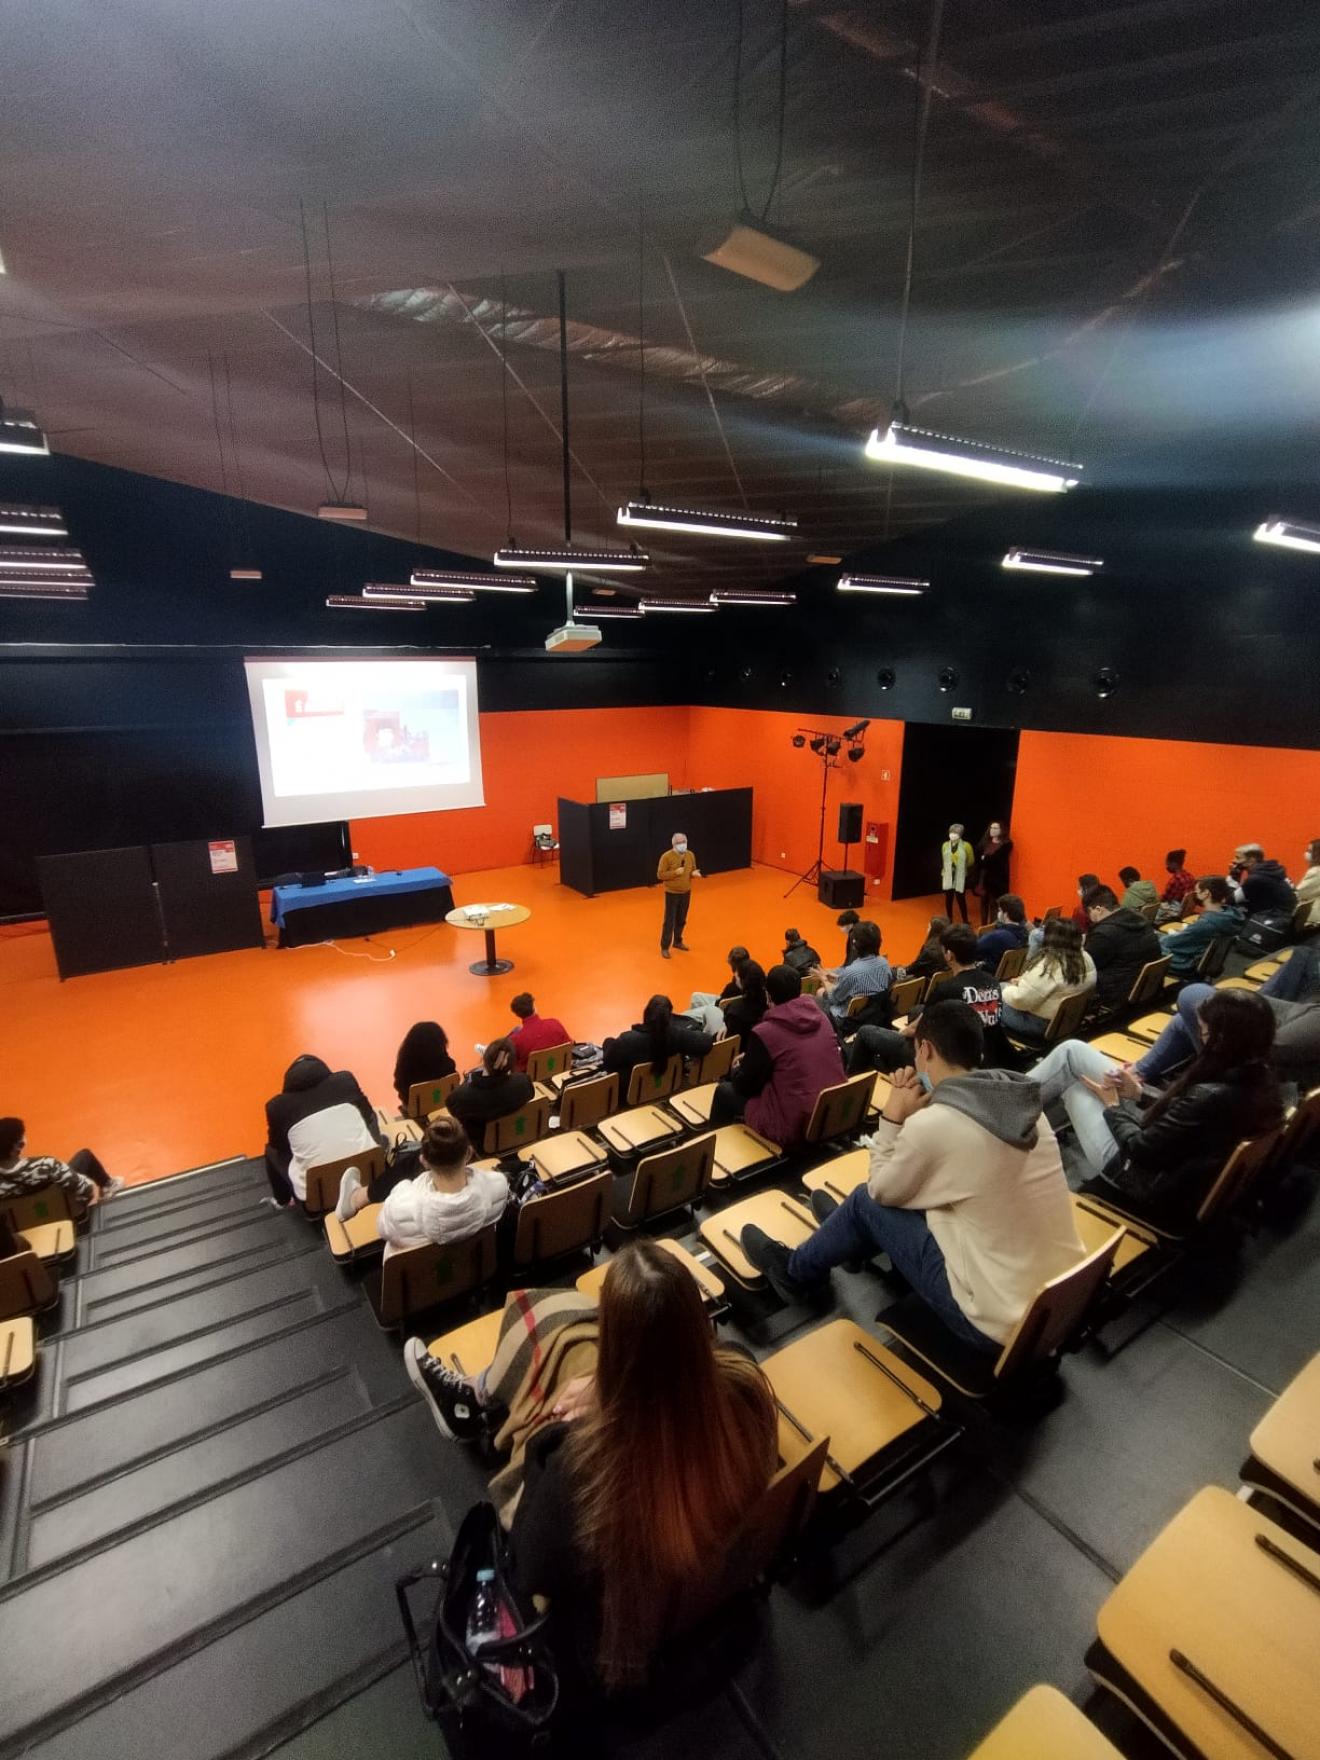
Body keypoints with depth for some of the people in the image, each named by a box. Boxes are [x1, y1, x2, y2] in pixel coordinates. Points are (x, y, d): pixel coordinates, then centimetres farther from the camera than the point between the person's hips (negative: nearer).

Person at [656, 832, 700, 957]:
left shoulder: (690, 855, 0)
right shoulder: (667, 856, -16)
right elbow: (660, 875, -14)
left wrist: (694, 874, -11)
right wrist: (675, 872, -24)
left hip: (686, 892, 5)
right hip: (672, 893, -5)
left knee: (681, 920, 17)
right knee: (669, 921, 0)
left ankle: (678, 941, 36)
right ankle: (664, 947, 11)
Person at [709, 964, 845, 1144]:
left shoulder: (764, 1033, -15)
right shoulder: (821, 1019, 2)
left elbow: (744, 1085, -3)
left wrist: (736, 1070, 21)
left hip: (793, 1128, -7)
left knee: (725, 1090, 15)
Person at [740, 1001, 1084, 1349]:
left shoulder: (932, 1124, -23)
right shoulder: (1020, 1100, -1)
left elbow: (880, 1191, -3)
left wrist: (892, 1118, 0)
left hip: (1002, 1325, -7)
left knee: (868, 1202, 7)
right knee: (913, 1190, 20)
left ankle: (794, 1272, 32)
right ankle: (846, 1228, 48)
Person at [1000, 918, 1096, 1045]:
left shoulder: (1047, 965, -28)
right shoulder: (1086, 958, -1)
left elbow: (1020, 1000, -25)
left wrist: (1005, 990, -5)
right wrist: (1025, 981, 10)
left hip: (1041, 1024, -9)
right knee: (1005, 986, 21)